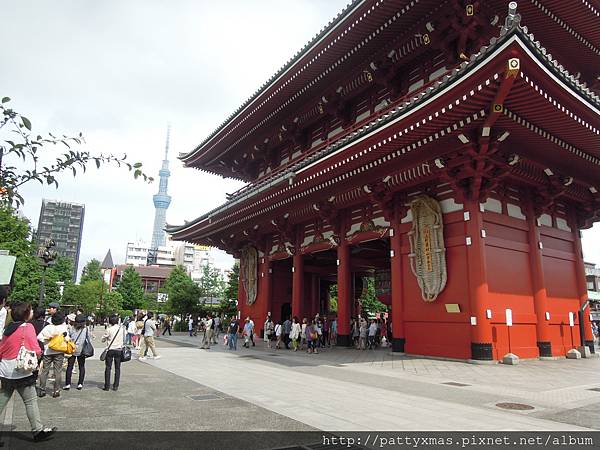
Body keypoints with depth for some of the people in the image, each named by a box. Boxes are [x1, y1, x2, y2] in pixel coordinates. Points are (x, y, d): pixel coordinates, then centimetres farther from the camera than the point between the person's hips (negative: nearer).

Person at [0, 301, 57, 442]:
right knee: (31, 401, 2)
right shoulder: (28, 327, -13)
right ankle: (38, 430, 9)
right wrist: (38, 352, 4)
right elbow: (36, 350, -17)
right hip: (21, 372, -7)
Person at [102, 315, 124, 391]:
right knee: (117, 368, 8)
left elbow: (103, 339, -3)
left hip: (110, 350, -2)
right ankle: (115, 386, 10)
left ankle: (107, 386, 7)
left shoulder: (109, 329, -10)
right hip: (119, 350, 2)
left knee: (108, 368, 6)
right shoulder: (121, 328, -1)